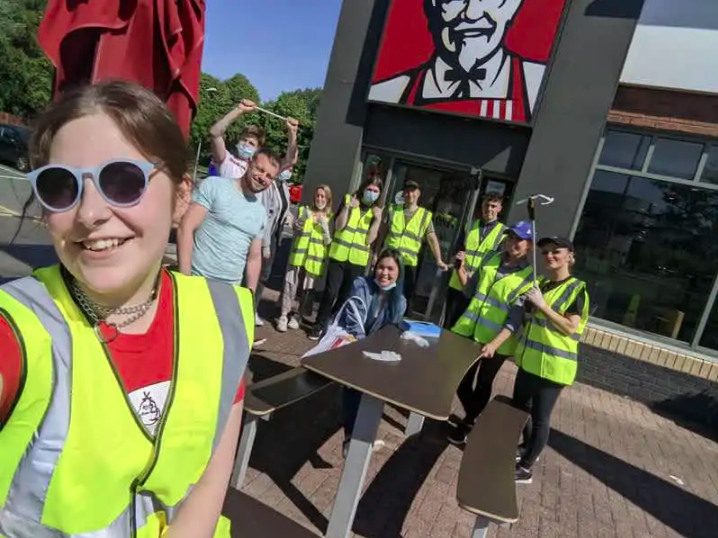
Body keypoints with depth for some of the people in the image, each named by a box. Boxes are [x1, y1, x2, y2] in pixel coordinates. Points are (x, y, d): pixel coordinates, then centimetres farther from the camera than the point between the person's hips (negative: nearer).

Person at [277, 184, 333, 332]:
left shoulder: (330, 217, 6)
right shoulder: (304, 210, 8)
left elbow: (329, 242, 3)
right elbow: (296, 231, 4)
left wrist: (325, 227, -12)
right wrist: (302, 219, -13)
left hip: (316, 257, 0)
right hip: (298, 254, 0)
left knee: (308, 289, 6)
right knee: (290, 284, -5)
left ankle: (297, 316, 20)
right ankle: (283, 316, 3)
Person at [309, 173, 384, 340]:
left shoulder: (377, 212, 3)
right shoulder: (349, 200, 2)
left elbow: (370, 239, -6)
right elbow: (338, 226, -8)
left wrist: (378, 220, -13)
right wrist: (347, 207, -17)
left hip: (358, 261, 1)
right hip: (339, 256, -1)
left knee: (345, 296, 10)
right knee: (330, 292, -5)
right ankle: (319, 325, 10)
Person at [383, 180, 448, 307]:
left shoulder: (425, 216, 3)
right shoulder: (393, 210, 5)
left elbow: (432, 239, -1)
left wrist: (439, 260, -11)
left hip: (409, 264, -1)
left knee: (404, 299, 6)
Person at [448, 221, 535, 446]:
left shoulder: (530, 277, -11)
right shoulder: (492, 260, 4)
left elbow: (516, 318, -17)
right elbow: (471, 290, 13)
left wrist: (495, 343, -27)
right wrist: (461, 270, -4)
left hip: (497, 341, -4)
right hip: (469, 331, 5)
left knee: (483, 383, 14)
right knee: (461, 379, 14)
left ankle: (469, 422, 38)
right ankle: (473, 418, 40)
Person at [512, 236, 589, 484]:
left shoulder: (577, 289, -11)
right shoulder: (541, 284, 12)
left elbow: (570, 327, -18)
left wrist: (542, 305, -22)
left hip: (553, 366, -8)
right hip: (529, 360, 8)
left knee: (540, 418, 3)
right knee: (519, 407, 20)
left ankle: (525, 468, 15)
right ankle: (528, 448, 42)